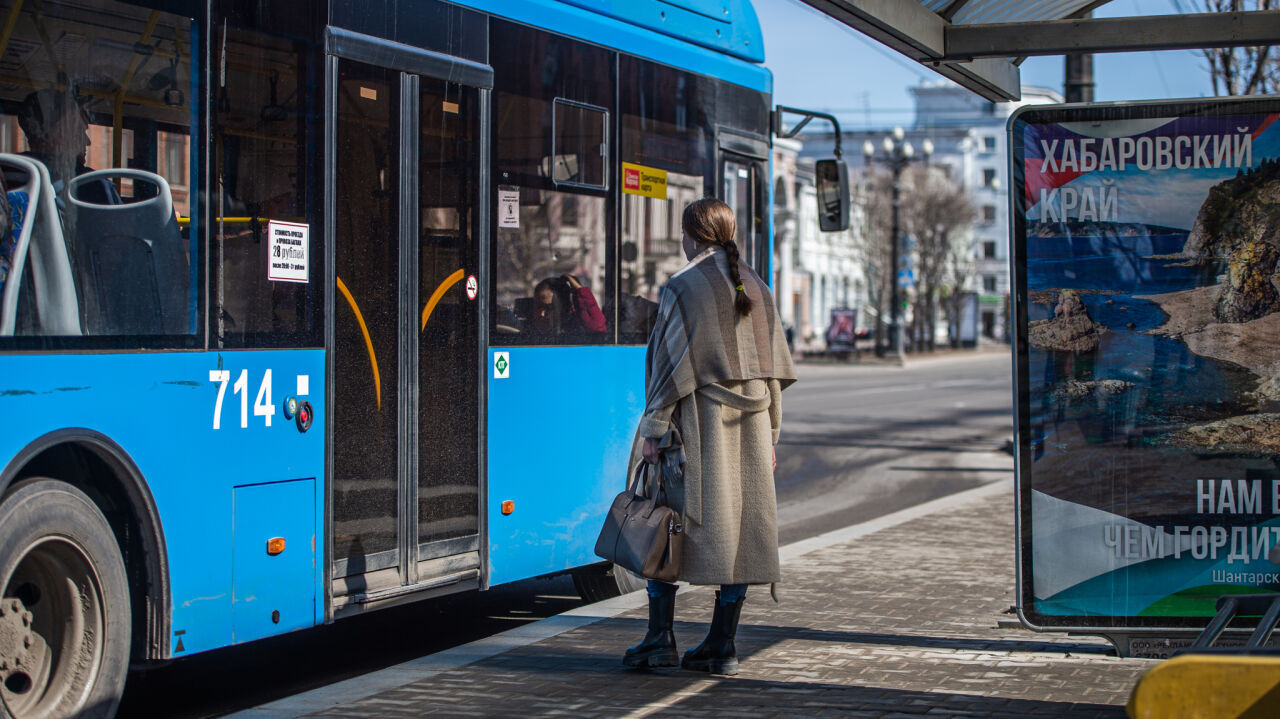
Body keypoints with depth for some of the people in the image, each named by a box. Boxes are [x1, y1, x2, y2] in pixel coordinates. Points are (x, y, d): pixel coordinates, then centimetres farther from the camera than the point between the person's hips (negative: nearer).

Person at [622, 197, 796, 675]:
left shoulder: (682, 289, -8)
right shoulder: (757, 290, 9)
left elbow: (670, 365, -11)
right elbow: (776, 367, 11)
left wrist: (653, 430, -6)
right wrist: (770, 434, 17)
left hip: (697, 422, -5)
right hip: (749, 422, 5)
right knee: (741, 525, 6)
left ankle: (660, 638, 3)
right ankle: (722, 648, 7)